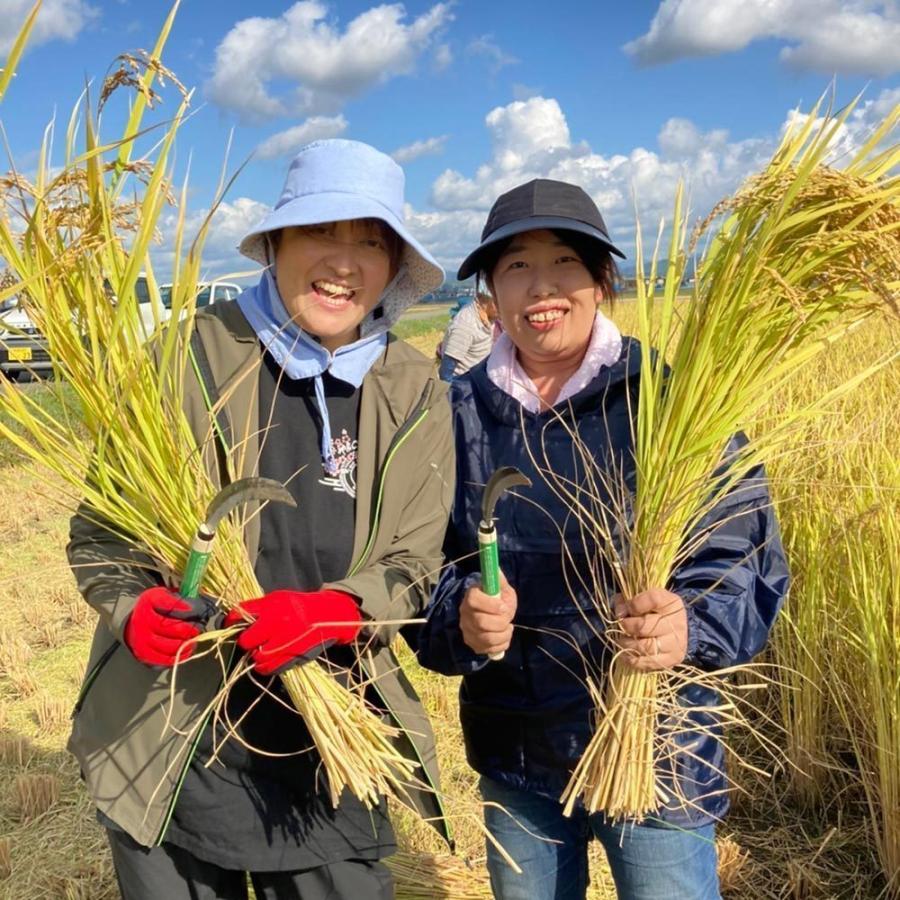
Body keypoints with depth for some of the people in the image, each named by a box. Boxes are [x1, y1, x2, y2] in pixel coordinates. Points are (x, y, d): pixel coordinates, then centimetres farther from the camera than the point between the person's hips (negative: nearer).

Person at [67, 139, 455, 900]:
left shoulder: (414, 395, -3)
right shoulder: (189, 357, -11)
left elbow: (413, 567, -4)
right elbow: (100, 524, -3)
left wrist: (331, 612, -23)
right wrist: (132, 608, -23)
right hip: (171, 749, -1)